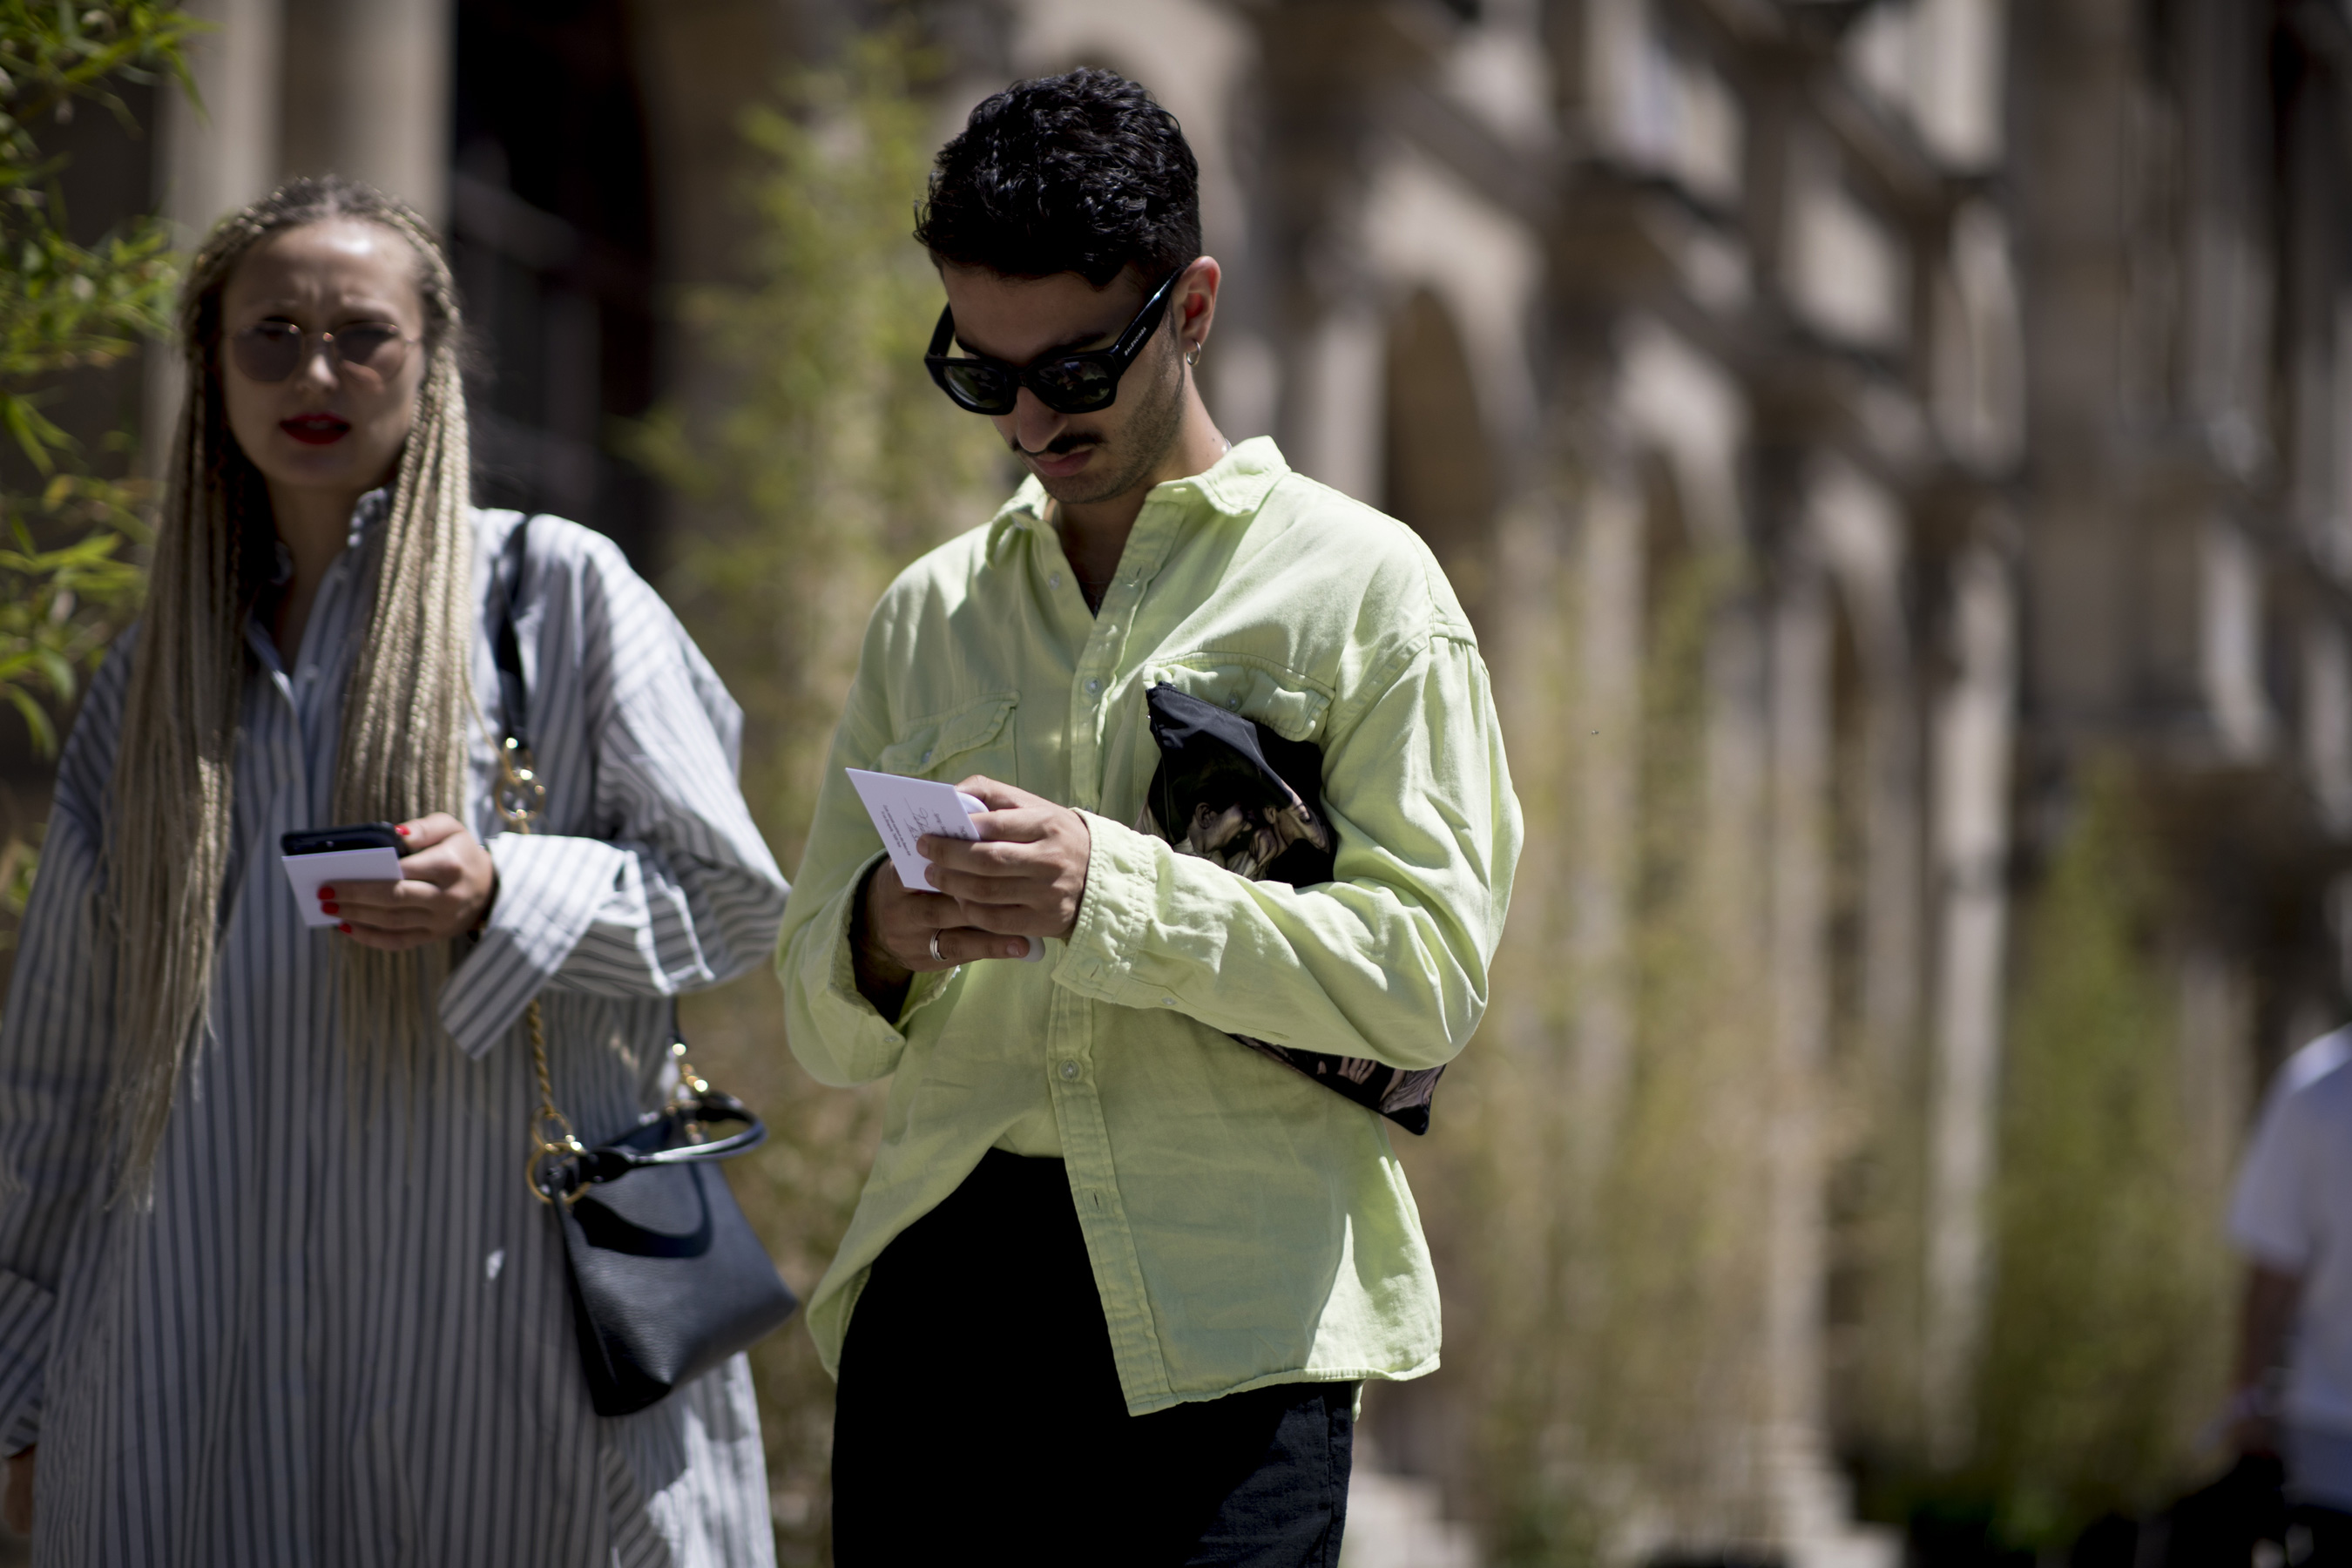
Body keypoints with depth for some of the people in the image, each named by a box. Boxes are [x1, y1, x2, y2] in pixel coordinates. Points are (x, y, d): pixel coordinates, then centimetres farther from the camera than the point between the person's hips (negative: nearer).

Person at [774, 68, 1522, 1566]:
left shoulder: (1361, 582, 7)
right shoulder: (929, 612, 19)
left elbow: (1432, 972, -5)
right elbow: (825, 1018, 19)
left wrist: (1111, 893, -16)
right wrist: (884, 937, -6)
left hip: (1224, 1319, -4)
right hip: (937, 1287, 4)